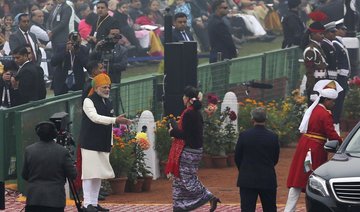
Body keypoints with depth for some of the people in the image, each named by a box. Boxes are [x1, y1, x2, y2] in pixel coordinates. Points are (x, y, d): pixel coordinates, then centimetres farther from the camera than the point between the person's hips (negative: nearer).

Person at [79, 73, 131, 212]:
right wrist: (116, 120, -28)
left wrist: (110, 143, 16)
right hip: (90, 144, -8)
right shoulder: (89, 101, -7)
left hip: (103, 145, 8)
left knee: (99, 174, 8)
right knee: (89, 173, -10)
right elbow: (95, 117, -23)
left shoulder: (107, 102, 16)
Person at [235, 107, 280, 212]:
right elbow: (275, 159, 5)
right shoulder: (273, 137, -6)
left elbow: (237, 157, 0)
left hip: (247, 180, -1)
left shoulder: (244, 136, -9)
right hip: (268, 180, 1)